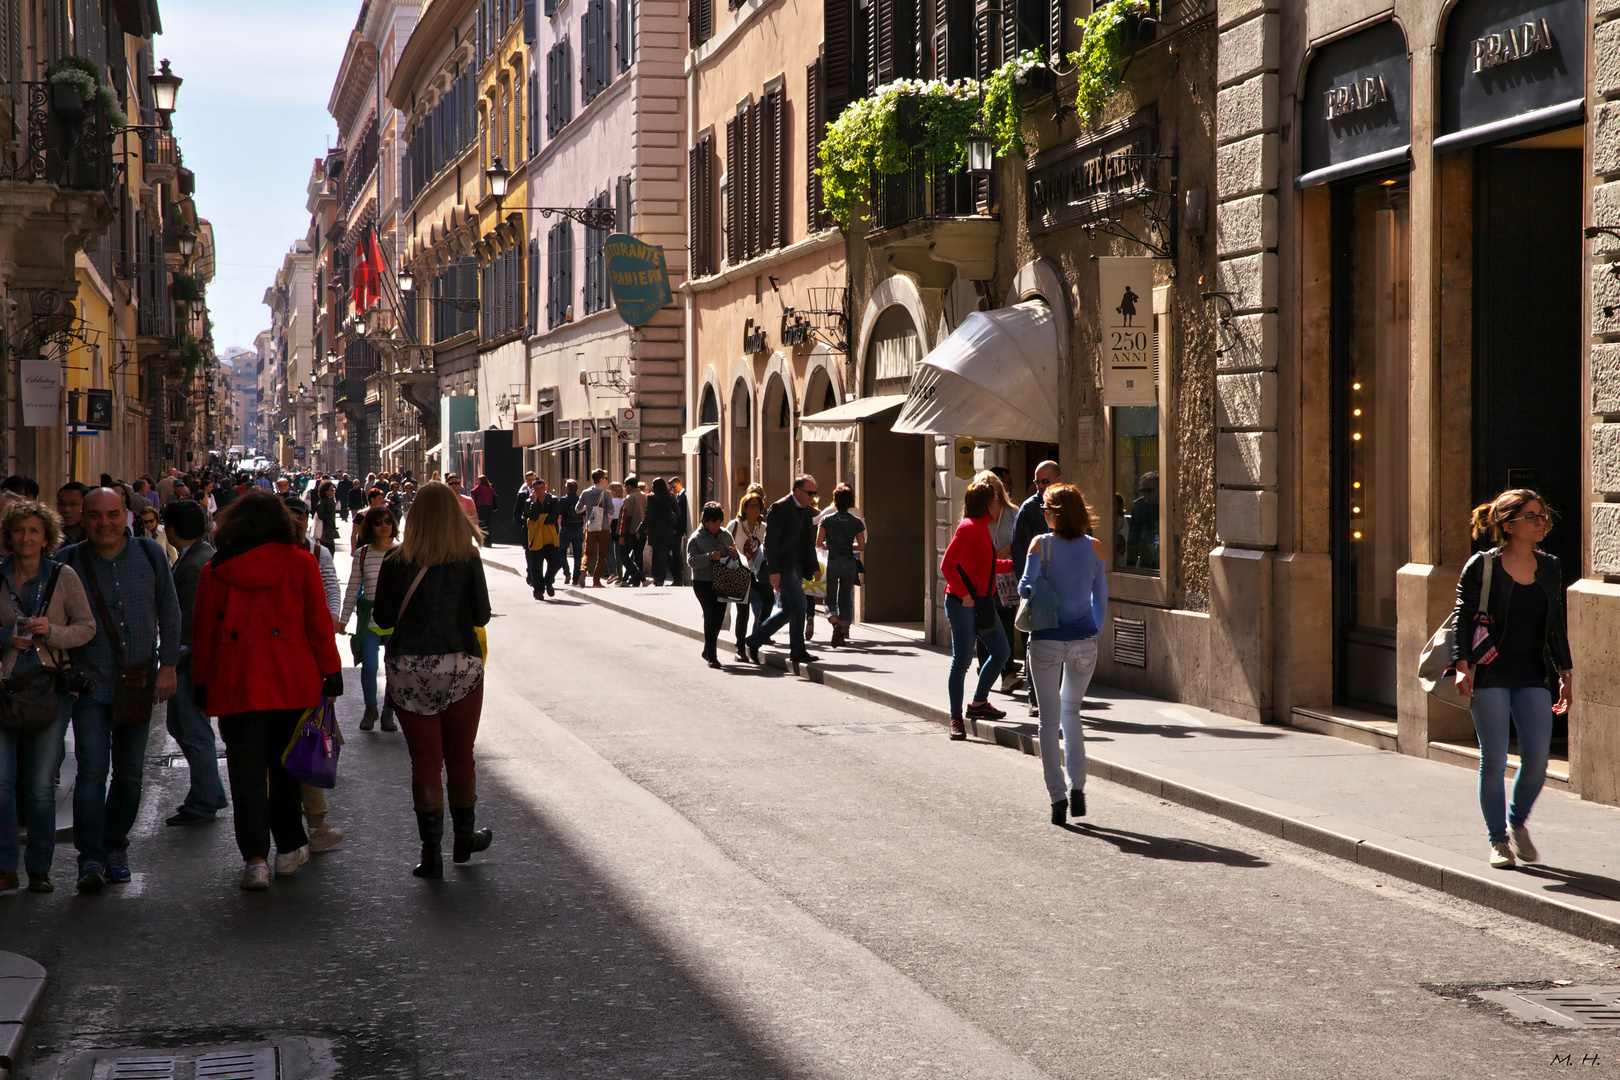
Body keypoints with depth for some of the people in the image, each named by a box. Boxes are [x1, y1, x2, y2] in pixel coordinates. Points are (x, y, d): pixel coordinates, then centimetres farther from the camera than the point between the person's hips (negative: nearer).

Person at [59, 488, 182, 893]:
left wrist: (168, 665, 4)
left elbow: (169, 612, 9)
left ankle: (115, 849, 23)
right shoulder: (69, 562, -2)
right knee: (92, 769, -13)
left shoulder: (149, 554, 3)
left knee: (129, 772, 8)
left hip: (139, 682, 2)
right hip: (90, 681, -2)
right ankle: (90, 858, -11)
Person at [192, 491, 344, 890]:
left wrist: (202, 683, 13)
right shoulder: (300, 563, -1)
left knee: (246, 774, 3)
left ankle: (255, 859, -5)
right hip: (293, 683, 1)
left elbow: (204, 633, 5)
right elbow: (319, 623, 0)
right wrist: (331, 671, 7)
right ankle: (289, 849, 22)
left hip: (235, 686, -1)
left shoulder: (214, 571, 0)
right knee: (286, 767, 15)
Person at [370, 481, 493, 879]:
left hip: (408, 669, 0)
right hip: (460, 667, 0)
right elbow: (481, 616, -5)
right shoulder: (467, 560, -7)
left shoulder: (396, 563, -4)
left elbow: (383, 618, 0)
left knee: (425, 760, 5)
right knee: (460, 756, 15)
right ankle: (465, 837, 30)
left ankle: (431, 851, 2)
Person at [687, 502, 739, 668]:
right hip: (703, 583, -5)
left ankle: (708, 651, 25)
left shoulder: (726, 535, 11)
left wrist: (734, 554, -5)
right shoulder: (696, 538, -3)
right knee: (711, 615, -11)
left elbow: (732, 560, 20)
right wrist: (709, 557, -26)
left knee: (719, 617, 5)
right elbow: (691, 561, -12)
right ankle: (711, 655, -4)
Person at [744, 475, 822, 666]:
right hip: (783, 566, -9)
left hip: (796, 565, 9)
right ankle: (797, 651, -3)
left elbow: (809, 542, 23)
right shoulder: (779, 508, -12)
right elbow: (770, 541, -16)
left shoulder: (806, 511, 15)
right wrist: (773, 571, -21)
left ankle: (755, 640, 19)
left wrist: (815, 567, 14)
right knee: (798, 604, -11)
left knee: (786, 610, 8)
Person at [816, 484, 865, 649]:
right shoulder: (856, 522, -2)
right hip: (849, 562, 2)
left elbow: (818, 542, -4)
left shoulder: (827, 519, -5)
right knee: (845, 599, 12)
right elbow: (861, 545, 1)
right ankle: (843, 633, 10)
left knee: (830, 598, 4)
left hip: (832, 562, -1)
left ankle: (835, 622, -25)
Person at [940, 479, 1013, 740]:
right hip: (963, 604, -10)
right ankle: (956, 719, 0)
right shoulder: (968, 527, -14)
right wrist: (964, 594, -21)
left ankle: (978, 703, 27)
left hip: (982, 602, 10)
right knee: (962, 660, -6)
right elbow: (947, 564, -19)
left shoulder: (982, 528, 15)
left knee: (1001, 651, 15)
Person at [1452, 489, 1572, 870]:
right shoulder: (1481, 567, -5)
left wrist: (1564, 674, 11)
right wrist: (1462, 665, -17)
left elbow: (1557, 625, 15)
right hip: (1490, 677, -4)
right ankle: (1498, 840, 12)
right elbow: (1463, 618, -6)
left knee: (1537, 758, -5)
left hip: (1533, 677, 4)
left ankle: (1518, 823, 22)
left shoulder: (1549, 569, 9)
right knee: (1494, 760, -2)